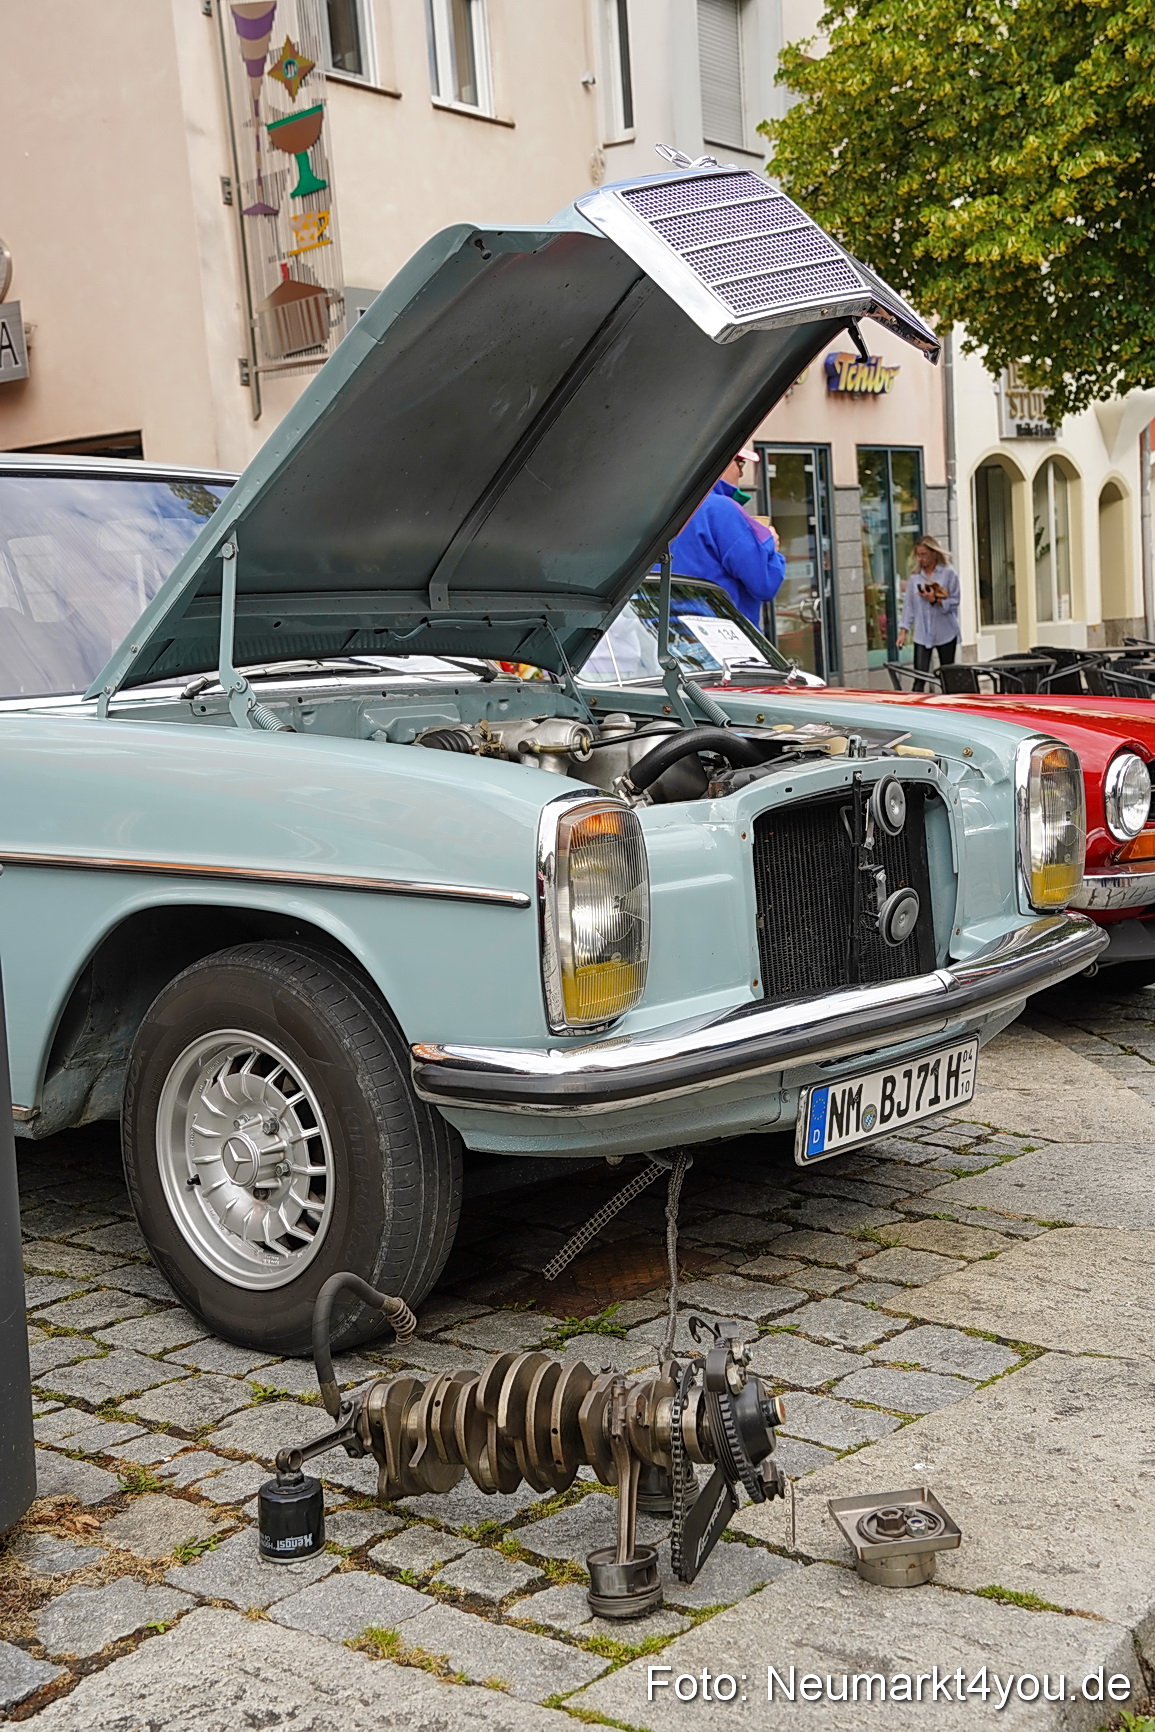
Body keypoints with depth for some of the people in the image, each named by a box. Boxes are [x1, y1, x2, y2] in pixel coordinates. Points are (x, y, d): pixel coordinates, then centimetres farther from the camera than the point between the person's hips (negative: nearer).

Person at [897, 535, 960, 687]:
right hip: (922, 634, 1)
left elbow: (954, 602, -6)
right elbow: (908, 604, 4)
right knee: (920, 676, -7)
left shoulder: (949, 573, -4)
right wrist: (904, 630, -3)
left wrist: (935, 600, -21)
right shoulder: (915, 576, 4)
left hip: (945, 633, -1)